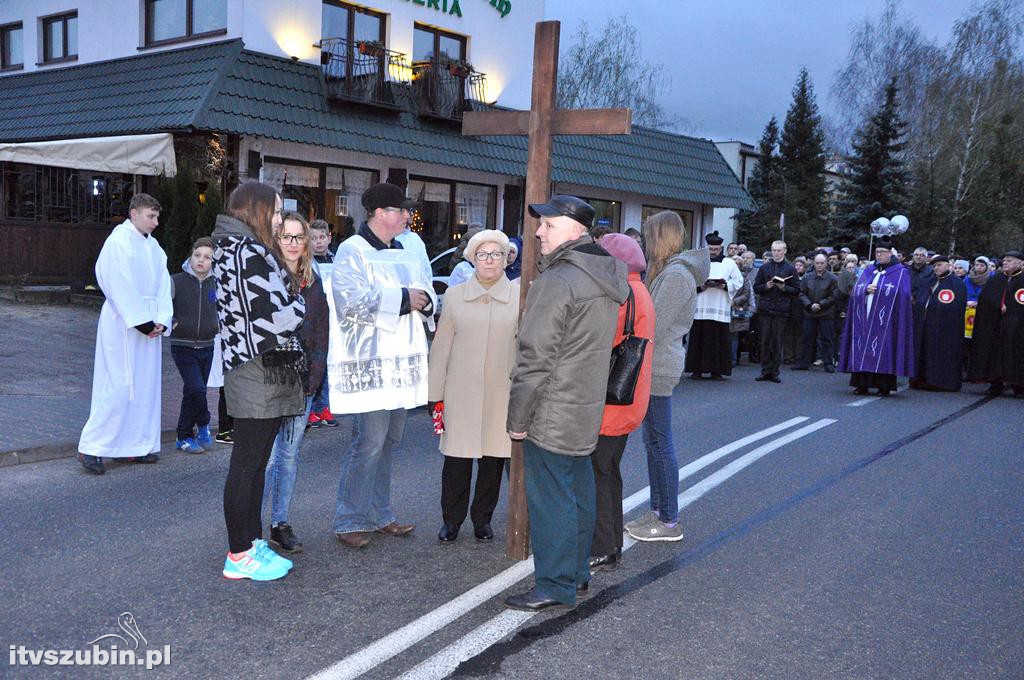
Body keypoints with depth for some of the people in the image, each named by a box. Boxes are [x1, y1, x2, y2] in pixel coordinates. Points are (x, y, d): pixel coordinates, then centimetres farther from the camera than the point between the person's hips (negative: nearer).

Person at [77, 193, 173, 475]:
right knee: (118, 386, -8)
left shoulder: (153, 246, 12)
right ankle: (91, 448, 1)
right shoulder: (118, 242, -9)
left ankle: (138, 445, 17)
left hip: (148, 325, 7)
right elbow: (120, 287, -15)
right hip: (123, 324, -7)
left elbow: (163, 285, 9)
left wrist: (161, 321, -4)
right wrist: (141, 322, -16)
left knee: (146, 386, 9)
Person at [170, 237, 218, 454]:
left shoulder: (215, 284, 2)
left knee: (192, 393, 11)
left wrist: (217, 325, 7)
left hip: (207, 347, 4)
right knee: (196, 389, -18)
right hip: (183, 347, -4)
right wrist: (168, 322, -13)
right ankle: (203, 424, 4)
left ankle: (184, 436, 25)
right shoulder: (176, 282, -9)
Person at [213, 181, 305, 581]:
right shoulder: (250, 253, -16)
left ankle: (253, 541, 25)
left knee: (255, 462, 15)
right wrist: (299, 304, -1)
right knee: (247, 464, -2)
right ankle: (239, 556, 7)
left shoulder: (234, 248, 15)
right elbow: (279, 315, -20)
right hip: (258, 372, -10)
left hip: (253, 368, 10)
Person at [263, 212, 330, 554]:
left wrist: (314, 376, 0)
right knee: (268, 455, -6)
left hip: (303, 381, 5)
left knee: (290, 453, 11)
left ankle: (281, 524, 20)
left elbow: (321, 334, 11)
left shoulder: (314, 282, 11)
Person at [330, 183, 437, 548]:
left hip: (400, 361, 8)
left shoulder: (407, 253, 18)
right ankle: (350, 521, 4)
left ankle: (378, 515, 25)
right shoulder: (352, 251, -7)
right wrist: (403, 297, -15)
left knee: (389, 439, 13)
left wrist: (424, 299, -5)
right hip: (368, 363, -8)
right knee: (369, 442, -9)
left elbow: (428, 297, 19)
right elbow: (353, 299, -20)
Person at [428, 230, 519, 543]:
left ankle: (483, 518, 27)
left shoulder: (519, 296, 0)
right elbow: (441, 346, 6)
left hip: (502, 392, 0)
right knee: (457, 457, 4)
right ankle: (451, 519, 21)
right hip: (461, 393, 0)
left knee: (494, 458, 9)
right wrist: (434, 393, 4)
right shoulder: (454, 295, 5)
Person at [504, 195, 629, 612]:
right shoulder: (606, 278, 10)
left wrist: (518, 418, -14)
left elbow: (535, 358, -20)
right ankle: (577, 573, 30)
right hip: (587, 412, 9)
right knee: (579, 491, 18)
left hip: (552, 414, -9)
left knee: (551, 498, -1)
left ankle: (555, 586, 7)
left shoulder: (557, 281, -19)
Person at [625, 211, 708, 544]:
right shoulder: (669, 270, 15)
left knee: (659, 443, -3)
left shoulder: (675, 274, -17)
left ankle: (669, 522, 6)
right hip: (655, 367, 10)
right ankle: (658, 511, 25)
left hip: (658, 369, -10)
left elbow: (653, 328, -20)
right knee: (653, 441, 15)